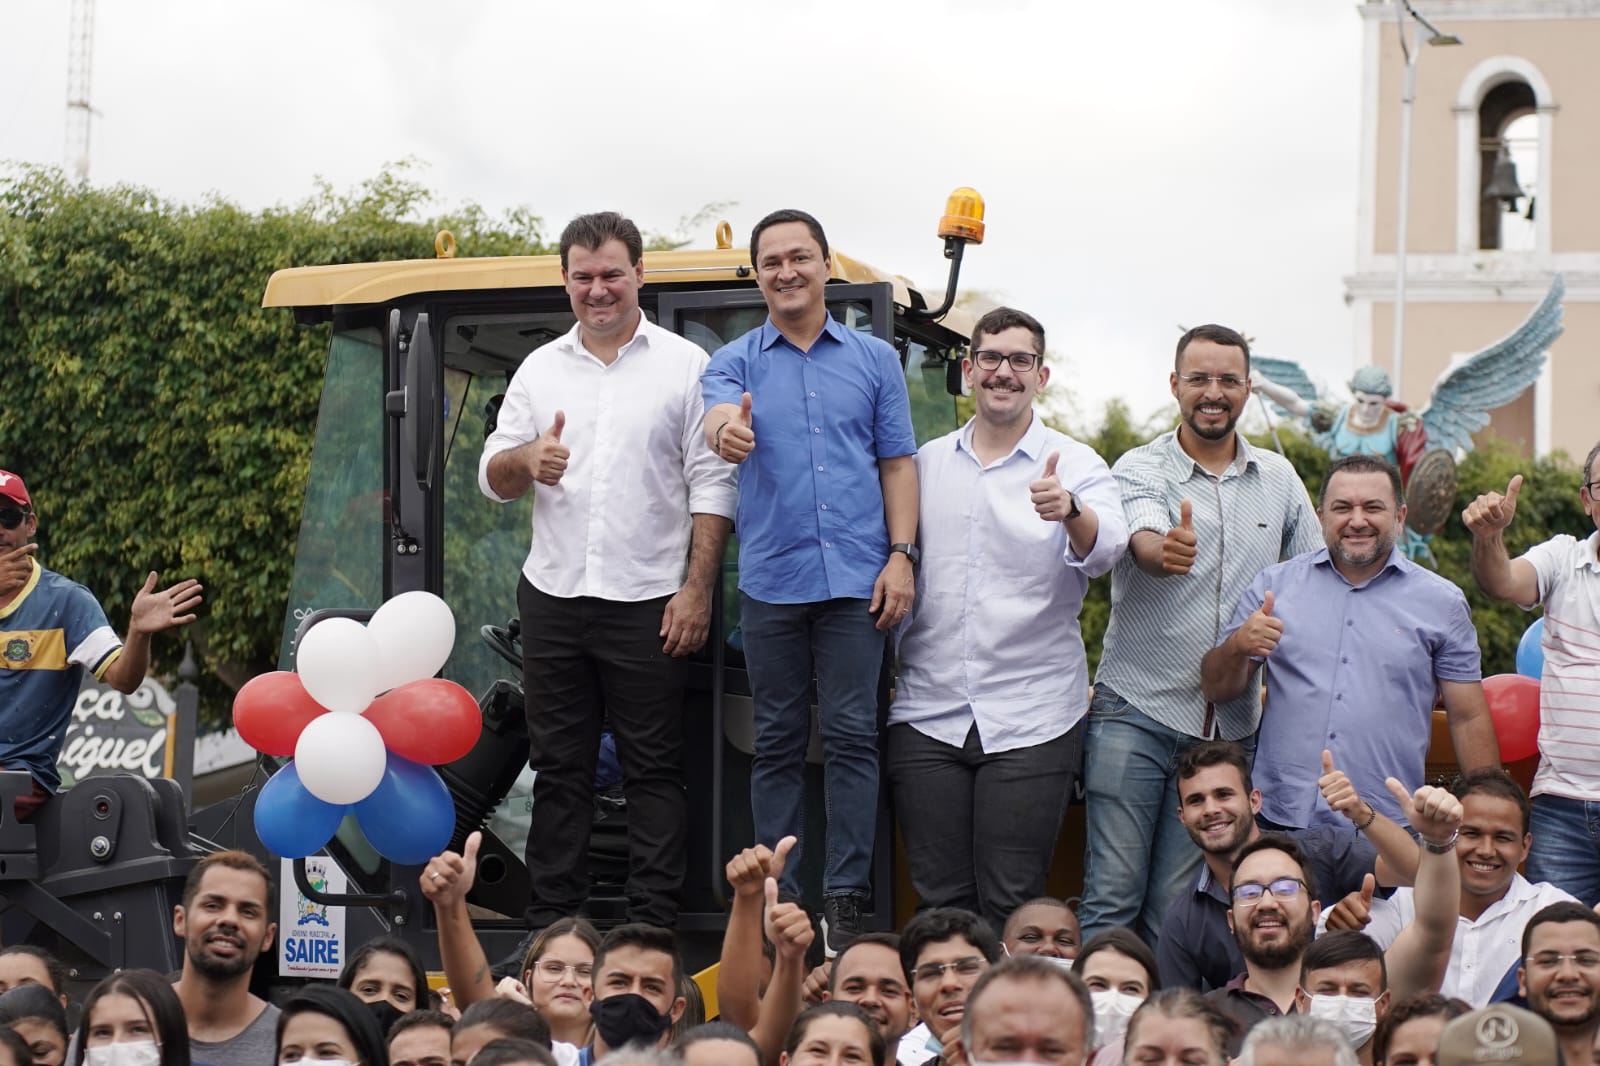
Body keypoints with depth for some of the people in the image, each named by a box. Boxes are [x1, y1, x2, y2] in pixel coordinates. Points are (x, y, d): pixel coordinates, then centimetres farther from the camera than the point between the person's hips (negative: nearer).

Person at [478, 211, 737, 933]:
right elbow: (492, 478, 12)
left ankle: (653, 927, 4)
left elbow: (711, 486, -2)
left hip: (648, 603, -3)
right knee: (558, 767, 7)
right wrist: (526, 460, -11)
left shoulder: (685, 365, 3)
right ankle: (550, 926, 13)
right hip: (554, 599, 4)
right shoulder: (539, 370, 13)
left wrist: (697, 589, -10)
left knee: (653, 770, 0)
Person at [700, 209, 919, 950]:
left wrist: (902, 555, -2)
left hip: (856, 580, 0)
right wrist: (725, 430, -40)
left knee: (852, 737, -2)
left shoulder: (875, 360, 11)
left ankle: (846, 901, 2)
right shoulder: (735, 361, 7)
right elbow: (719, 413, -15)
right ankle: (778, 898, 11)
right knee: (777, 743, 5)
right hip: (771, 578, 0)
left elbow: (897, 463, 10)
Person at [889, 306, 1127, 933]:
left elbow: (1107, 548, -17)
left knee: (1011, 905, -3)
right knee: (939, 902, 3)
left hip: (1031, 722, -3)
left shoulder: (1074, 465, 2)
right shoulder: (926, 464, 12)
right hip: (927, 716, 3)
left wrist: (1070, 511, -38)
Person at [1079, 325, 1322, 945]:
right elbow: (1145, 544, -23)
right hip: (1136, 711, -3)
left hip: (1230, 725, 3)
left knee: (1177, 907, 4)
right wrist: (1166, 551, -46)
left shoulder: (1279, 480, 11)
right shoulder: (1140, 469, -2)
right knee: (1112, 895, -7)